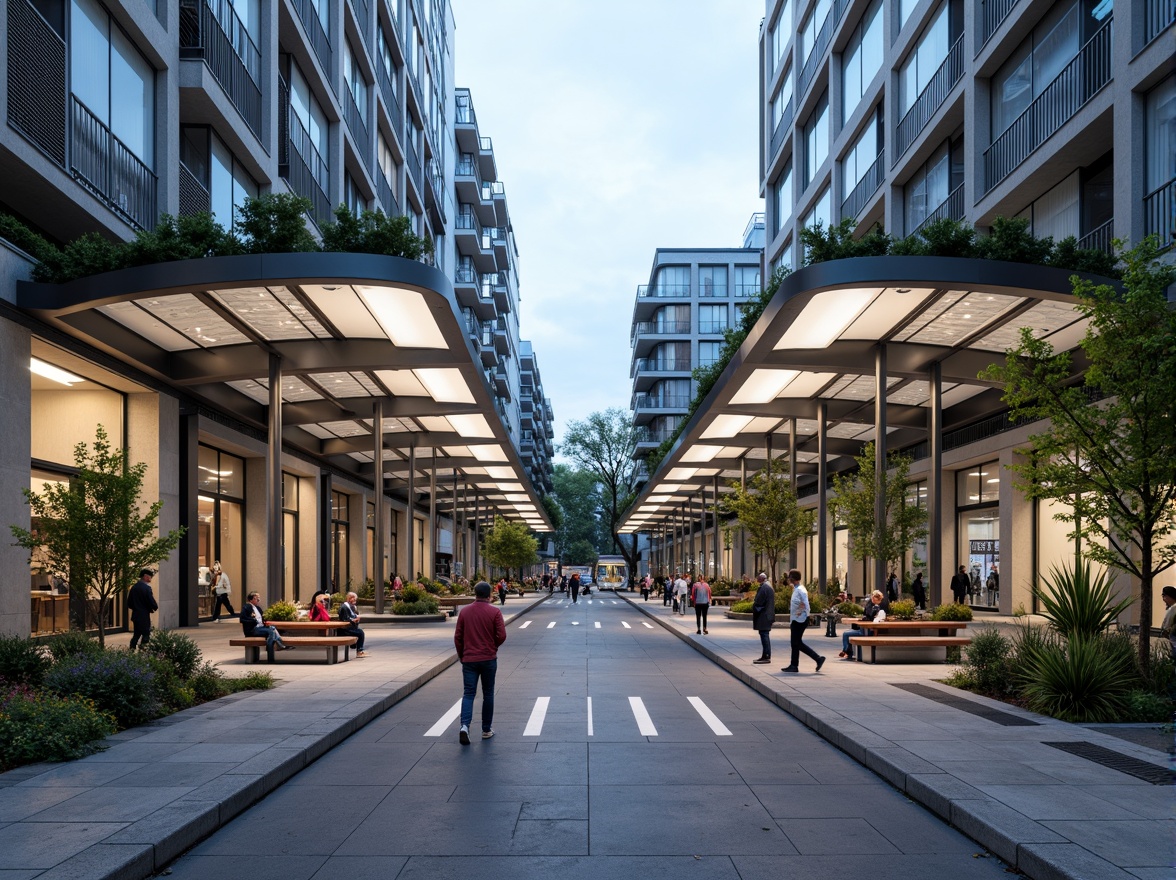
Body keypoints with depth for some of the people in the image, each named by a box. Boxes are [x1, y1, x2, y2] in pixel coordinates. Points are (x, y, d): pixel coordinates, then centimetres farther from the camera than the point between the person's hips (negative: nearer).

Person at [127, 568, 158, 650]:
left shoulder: (134, 587, 7)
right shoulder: (146, 588, -15)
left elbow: (129, 604, 11)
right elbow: (152, 603, -17)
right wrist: (155, 607, 4)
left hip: (135, 616, 7)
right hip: (144, 616, -7)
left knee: (136, 635, 15)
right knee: (146, 635, -1)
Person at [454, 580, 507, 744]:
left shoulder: (464, 611, 0)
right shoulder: (494, 612, -7)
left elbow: (457, 636, 2)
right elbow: (501, 635, -10)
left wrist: (461, 655, 16)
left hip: (469, 659, 1)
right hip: (488, 659, -1)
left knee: (468, 693, 3)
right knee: (488, 694, 11)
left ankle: (465, 726, -17)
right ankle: (487, 730, 17)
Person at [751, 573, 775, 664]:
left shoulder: (763, 588, -19)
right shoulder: (769, 586, 14)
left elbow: (758, 602, -20)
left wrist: (754, 608, -2)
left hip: (763, 616, -10)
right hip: (767, 615, 10)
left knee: (764, 636, -7)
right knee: (765, 636, 14)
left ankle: (766, 657, -5)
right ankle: (766, 656, 19)